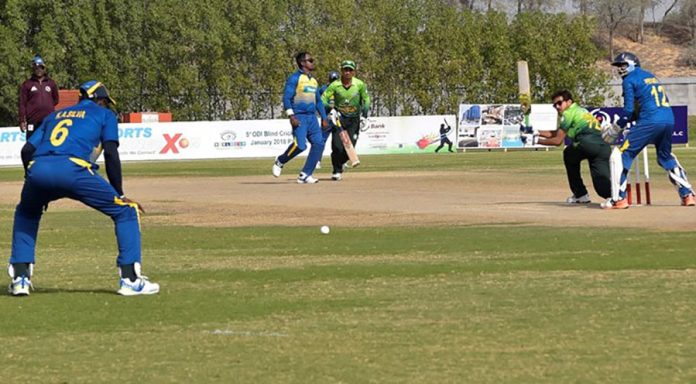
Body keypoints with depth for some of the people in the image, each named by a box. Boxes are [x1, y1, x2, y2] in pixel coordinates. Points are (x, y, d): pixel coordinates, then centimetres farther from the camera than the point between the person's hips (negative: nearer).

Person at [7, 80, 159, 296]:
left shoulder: (55, 115, 36)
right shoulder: (104, 115, 25)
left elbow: (27, 150, 26)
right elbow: (110, 153, 10)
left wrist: (38, 187, 36)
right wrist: (119, 194, 13)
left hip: (38, 170, 4)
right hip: (72, 169, -4)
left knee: (26, 213, 36)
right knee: (125, 211, 11)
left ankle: (20, 278, 22)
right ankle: (130, 279, 1)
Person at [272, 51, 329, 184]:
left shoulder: (313, 80, 19)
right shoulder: (295, 78, -5)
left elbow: (318, 101, 25)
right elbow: (286, 98, -11)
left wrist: (324, 118, 18)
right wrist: (291, 116, -21)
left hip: (312, 117, 8)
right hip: (299, 117, -8)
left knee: (318, 143, -7)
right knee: (300, 145, -21)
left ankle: (305, 175, -3)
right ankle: (280, 162, 6)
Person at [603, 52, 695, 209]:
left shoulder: (629, 80, 3)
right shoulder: (651, 77, 26)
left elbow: (629, 110, -5)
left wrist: (615, 129, 5)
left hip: (650, 122, -7)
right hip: (669, 120, 7)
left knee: (625, 153, -1)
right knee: (666, 157, 25)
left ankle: (619, 198, -10)